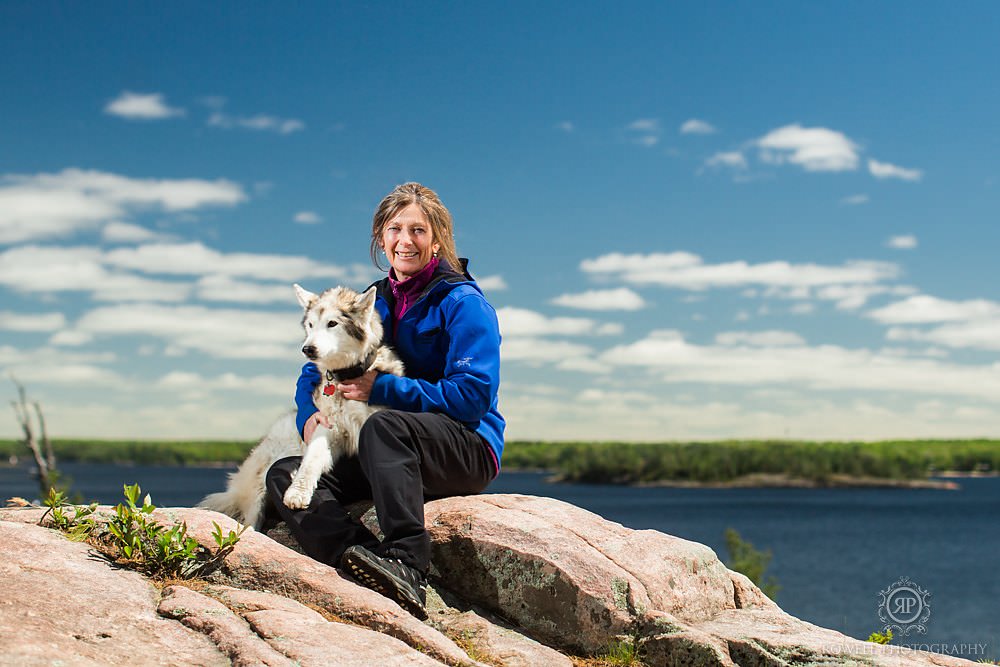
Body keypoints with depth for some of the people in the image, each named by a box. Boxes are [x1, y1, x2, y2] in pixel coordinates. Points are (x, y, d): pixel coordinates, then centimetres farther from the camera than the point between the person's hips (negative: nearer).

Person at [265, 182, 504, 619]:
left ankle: (408, 569, -43)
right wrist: (309, 414, -7)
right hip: (390, 455, 7)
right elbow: (316, 371, 16)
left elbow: (473, 396, -15)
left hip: (468, 450, -6)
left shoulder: (462, 302, -6)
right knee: (284, 475, -14)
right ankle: (363, 556, -40)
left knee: (383, 424, -37)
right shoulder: (373, 303, 13)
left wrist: (383, 389, -18)